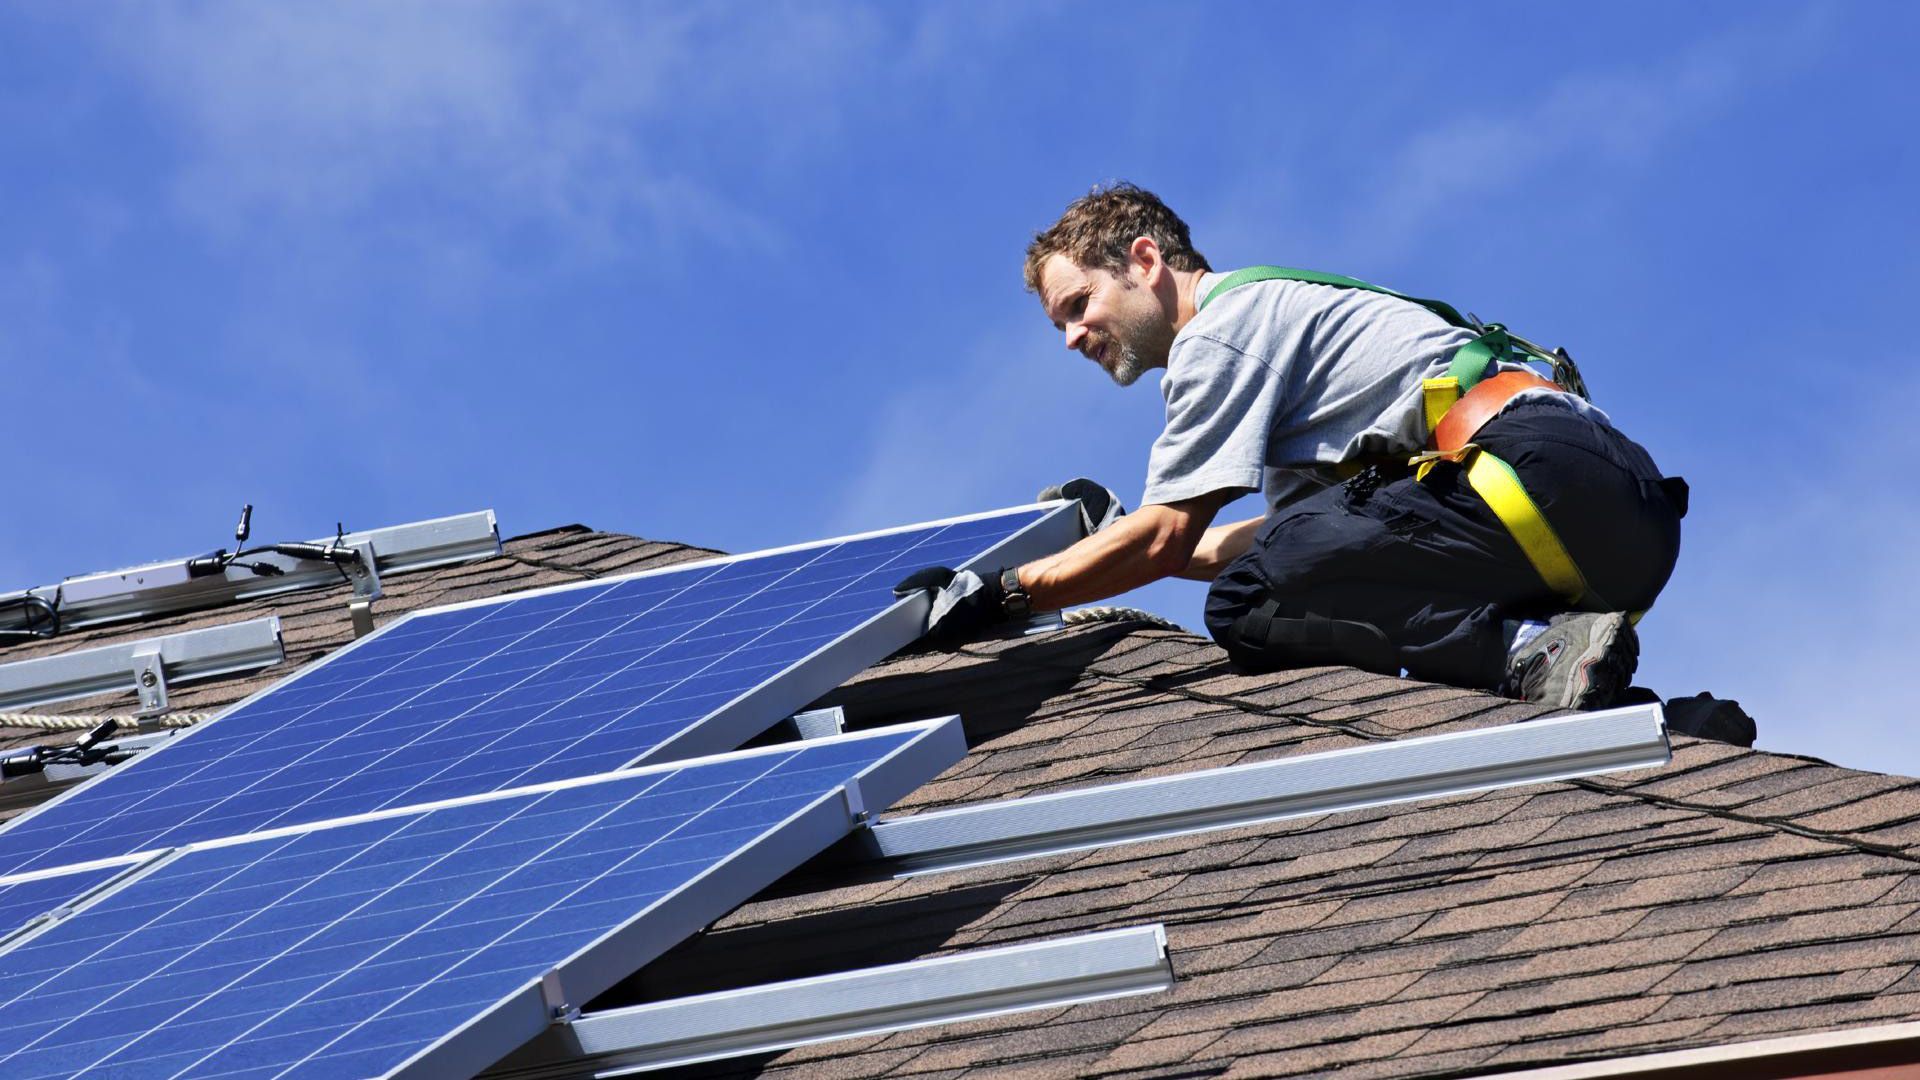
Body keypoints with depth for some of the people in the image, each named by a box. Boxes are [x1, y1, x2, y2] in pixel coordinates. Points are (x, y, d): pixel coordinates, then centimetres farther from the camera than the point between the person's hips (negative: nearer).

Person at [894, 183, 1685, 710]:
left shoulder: (1220, 325, 3)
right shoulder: (1277, 309, 33)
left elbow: (1165, 540, -1)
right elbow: (1298, 533, 35)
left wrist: (999, 596, 8)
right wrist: (1118, 539, 43)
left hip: (1535, 467, -10)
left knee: (1248, 607, -18)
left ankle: (1533, 652, -32)